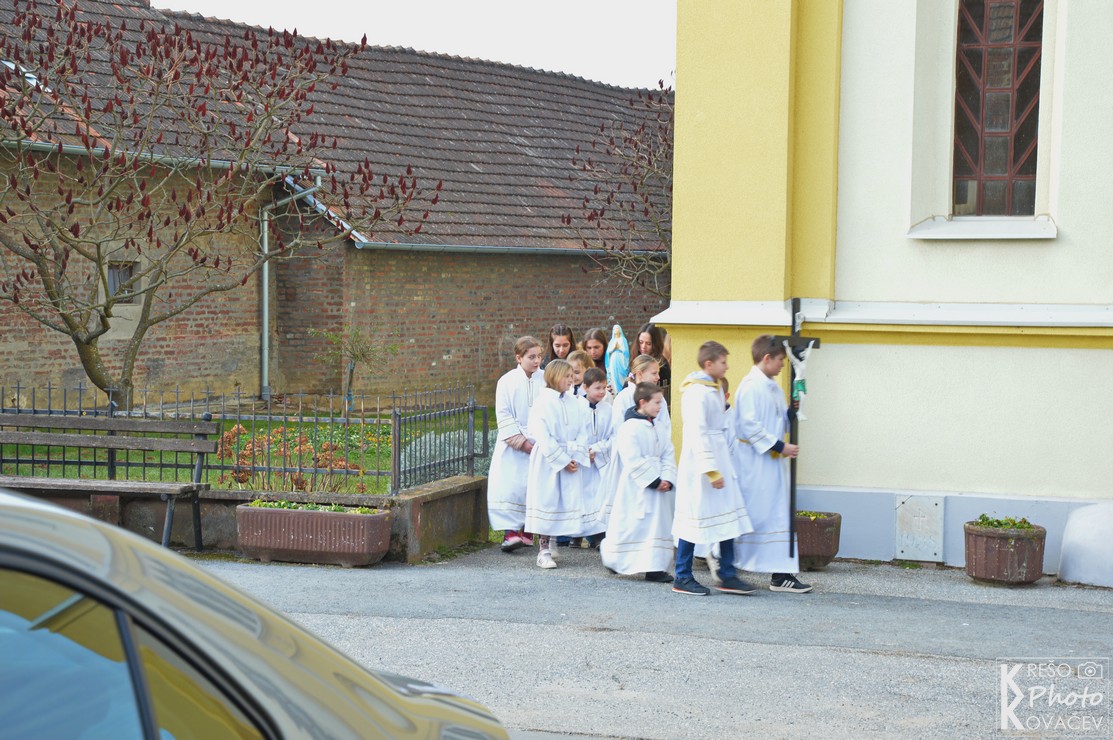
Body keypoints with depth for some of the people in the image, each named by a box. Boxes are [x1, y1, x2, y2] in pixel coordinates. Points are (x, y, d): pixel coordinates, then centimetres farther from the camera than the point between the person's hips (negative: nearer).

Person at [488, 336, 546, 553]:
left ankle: (527, 532, 12)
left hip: (539, 444, 1)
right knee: (506, 485, -11)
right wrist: (520, 442, -10)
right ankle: (511, 532, -11)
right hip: (512, 447, -1)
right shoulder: (507, 381, 1)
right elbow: (504, 416, -2)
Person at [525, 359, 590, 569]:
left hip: (571, 460, 5)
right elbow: (543, 436, -12)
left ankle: (552, 544, 16)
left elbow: (581, 432, 7)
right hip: (547, 460, -5)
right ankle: (544, 551, 2)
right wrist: (562, 460, -13)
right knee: (546, 501, -2)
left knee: (568, 502, 4)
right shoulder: (543, 402, -8)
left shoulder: (574, 403, 7)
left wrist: (576, 457, -7)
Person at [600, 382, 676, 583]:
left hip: (659, 488, 7)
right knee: (629, 525, -2)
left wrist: (667, 479, -8)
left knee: (657, 526, 5)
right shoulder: (630, 428, -13)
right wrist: (654, 481, -17)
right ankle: (608, 552, 20)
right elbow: (633, 461, -18)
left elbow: (668, 457, 9)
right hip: (636, 489, -7)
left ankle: (654, 567, 8)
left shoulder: (659, 430, 12)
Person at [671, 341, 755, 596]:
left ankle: (727, 576, 12)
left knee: (728, 517, 7)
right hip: (699, 463, -9)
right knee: (695, 518, -2)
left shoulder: (714, 389, 15)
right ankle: (682, 578, 7)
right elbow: (698, 434, -21)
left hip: (719, 461, 9)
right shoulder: (697, 392, -16)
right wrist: (710, 470, -24)